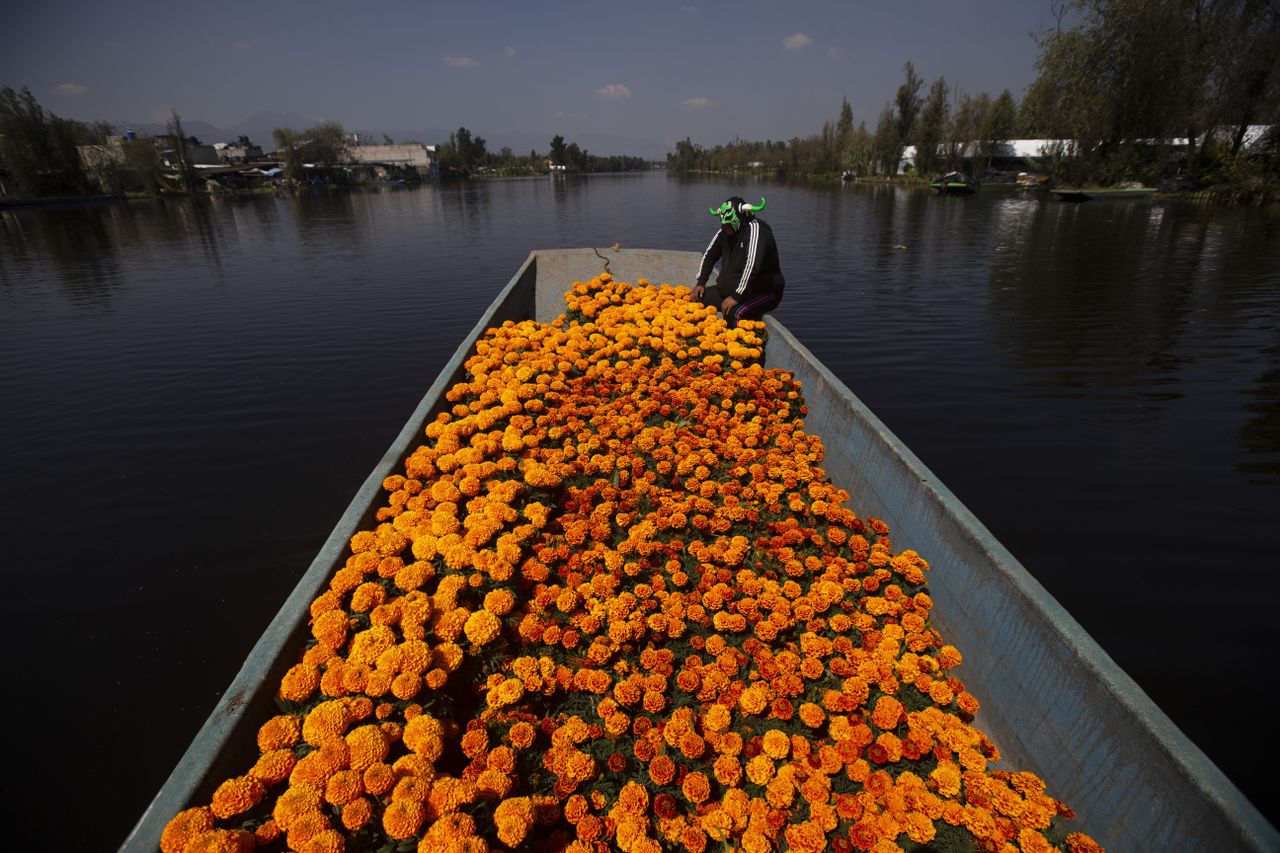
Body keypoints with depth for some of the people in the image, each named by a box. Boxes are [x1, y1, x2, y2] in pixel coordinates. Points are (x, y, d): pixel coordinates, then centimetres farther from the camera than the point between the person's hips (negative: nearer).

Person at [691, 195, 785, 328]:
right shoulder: (724, 232, 4)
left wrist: (736, 297, -34)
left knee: (734, 314, -36)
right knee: (698, 298, -2)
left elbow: (752, 265, -33)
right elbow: (709, 255, 18)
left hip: (763, 292, -8)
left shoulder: (754, 228, -22)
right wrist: (701, 283, 5)